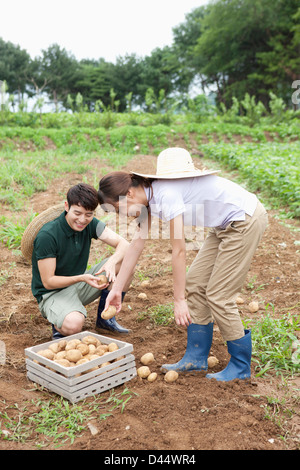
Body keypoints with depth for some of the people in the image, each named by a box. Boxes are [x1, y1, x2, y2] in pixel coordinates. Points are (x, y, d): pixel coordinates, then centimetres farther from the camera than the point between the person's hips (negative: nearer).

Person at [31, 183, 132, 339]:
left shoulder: (90, 224, -6)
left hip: (79, 285, 6)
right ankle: (59, 322, 1)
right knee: (73, 325, -38)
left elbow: (124, 244, -11)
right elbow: (48, 282, -21)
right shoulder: (46, 236, -24)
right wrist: (81, 278, -36)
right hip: (52, 292, -6)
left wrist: (112, 262, -33)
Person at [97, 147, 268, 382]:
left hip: (246, 220, -9)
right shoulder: (149, 195, 2)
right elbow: (137, 244, 9)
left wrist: (179, 300, -14)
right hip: (225, 225, 9)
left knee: (218, 295, -6)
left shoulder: (167, 194, -26)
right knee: (195, 283, 8)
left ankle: (241, 367, 13)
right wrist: (116, 289, 13)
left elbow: (179, 250, -22)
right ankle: (196, 357, 20)